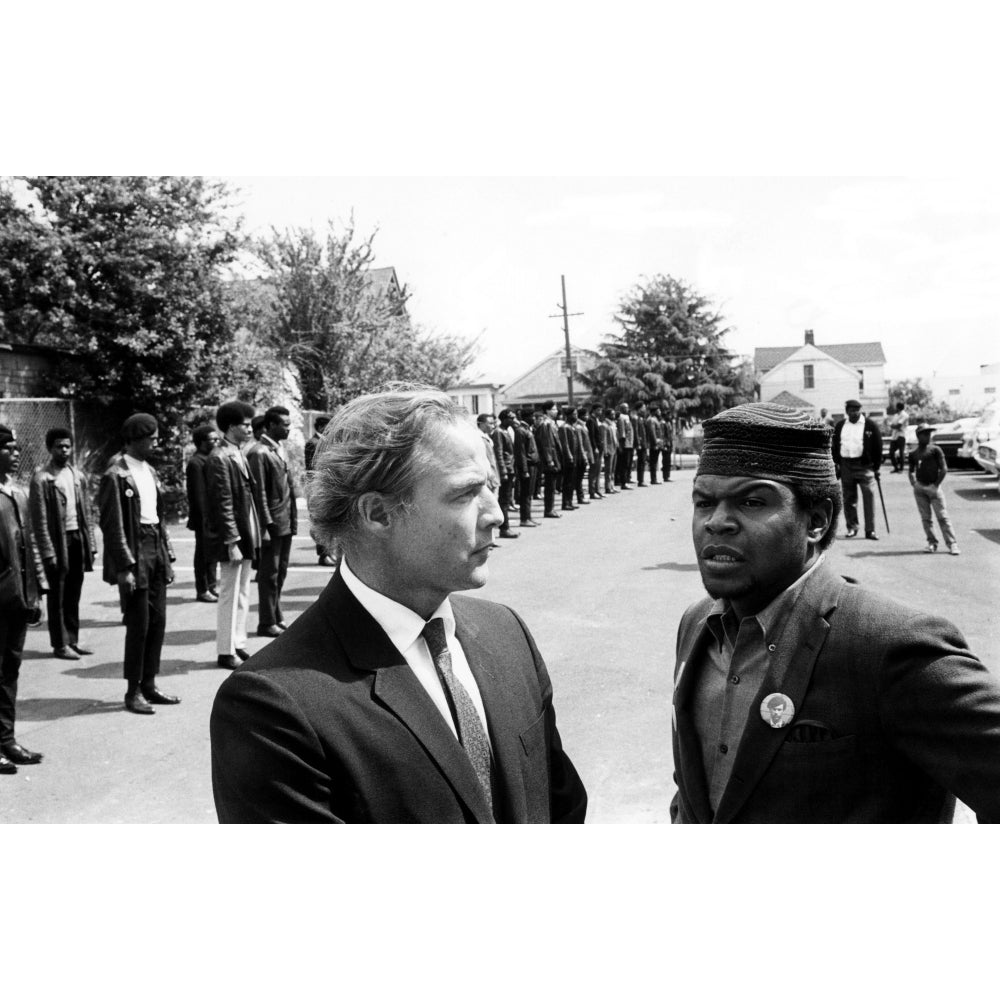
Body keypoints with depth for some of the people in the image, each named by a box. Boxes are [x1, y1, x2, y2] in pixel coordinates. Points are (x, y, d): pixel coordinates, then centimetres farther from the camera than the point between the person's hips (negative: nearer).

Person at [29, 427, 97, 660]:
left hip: (77, 538, 6)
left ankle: (72, 640, 21)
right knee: (57, 596, 3)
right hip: (58, 541, -5)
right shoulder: (42, 478, -9)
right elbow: (39, 520, -12)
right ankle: (60, 644, 10)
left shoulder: (78, 476, 10)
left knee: (73, 595, 12)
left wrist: (91, 543, 6)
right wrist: (48, 552, -16)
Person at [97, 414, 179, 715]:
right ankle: (133, 691, 8)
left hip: (156, 548, 8)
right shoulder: (116, 475, -11)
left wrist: (168, 558, 14)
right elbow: (112, 525, -13)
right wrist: (124, 567, -17)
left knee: (158, 621, 9)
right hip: (134, 551, -8)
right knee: (138, 624, -3)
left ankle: (149, 684, 20)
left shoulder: (150, 471, 13)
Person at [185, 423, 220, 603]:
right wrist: (204, 520, -20)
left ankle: (212, 586, 26)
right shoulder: (196, 463, -15)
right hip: (205, 516, -8)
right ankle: (202, 590, 10)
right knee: (204, 554, 1)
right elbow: (198, 495, -18)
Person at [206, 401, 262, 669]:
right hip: (232, 537, -9)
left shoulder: (239, 455, 12)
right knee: (230, 596, 0)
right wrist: (231, 541, -20)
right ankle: (225, 652, 9)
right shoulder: (220, 458, -15)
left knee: (243, 594, 15)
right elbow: (223, 504, -18)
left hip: (246, 535, 9)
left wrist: (253, 536, 14)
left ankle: (238, 644, 25)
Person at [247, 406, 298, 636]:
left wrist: (294, 518, 13)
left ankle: (277, 617, 26)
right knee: (269, 574, 1)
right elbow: (259, 493, -16)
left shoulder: (280, 448, 13)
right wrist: (265, 525, -17)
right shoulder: (259, 453, -14)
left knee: (280, 572, 15)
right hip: (272, 524, -8)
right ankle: (267, 623, 10)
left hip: (286, 522, 8)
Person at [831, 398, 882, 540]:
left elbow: (878, 447, 1)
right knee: (848, 498, 7)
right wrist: (836, 464, 7)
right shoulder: (840, 425, 10)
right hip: (846, 466, 3)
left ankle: (870, 530, -3)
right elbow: (835, 445, 13)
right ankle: (852, 527, 18)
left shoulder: (871, 426, 0)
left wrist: (876, 467, -2)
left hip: (865, 465, -3)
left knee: (869, 497, -7)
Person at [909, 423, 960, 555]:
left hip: (933, 487, -4)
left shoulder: (935, 450, 0)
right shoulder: (913, 454, 11)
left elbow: (944, 469, -3)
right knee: (925, 518, 6)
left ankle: (952, 544, -4)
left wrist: (936, 485, -6)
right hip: (919, 488, 4)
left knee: (943, 517, -5)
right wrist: (913, 483, 5)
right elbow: (912, 471, 21)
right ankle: (932, 543, 14)